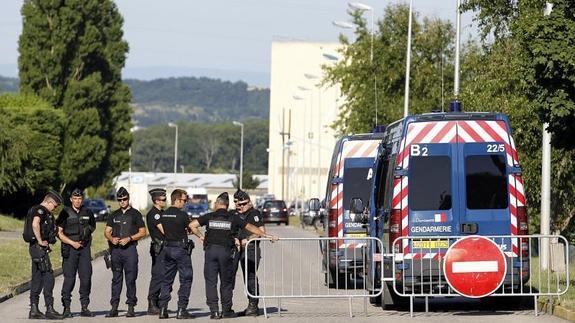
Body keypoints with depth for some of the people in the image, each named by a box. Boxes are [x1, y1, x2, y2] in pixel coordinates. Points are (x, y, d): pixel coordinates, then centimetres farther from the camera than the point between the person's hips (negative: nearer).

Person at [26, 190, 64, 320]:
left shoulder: (44, 212, 19)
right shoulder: (40, 210, -12)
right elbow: (35, 224, -30)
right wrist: (40, 241, -23)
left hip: (35, 248, 11)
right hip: (39, 248, -11)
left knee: (37, 278, 10)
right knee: (48, 277, -11)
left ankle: (34, 310, 11)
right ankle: (49, 309, -12)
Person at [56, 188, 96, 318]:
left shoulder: (88, 213, 10)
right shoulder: (65, 213, 0)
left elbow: (92, 227, 25)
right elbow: (59, 232, -3)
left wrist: (88, 231, 5)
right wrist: (72, 243, -11)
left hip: (84, 249, 4)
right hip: (69, 249, -3)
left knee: (86, 278, 2)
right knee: (69, 278, -6)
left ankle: (84, 307, 8)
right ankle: (66, 308, -3)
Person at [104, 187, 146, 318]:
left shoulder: (135, 214, 4)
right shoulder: (114, 215, 16)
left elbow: (142, 232, 0)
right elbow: (107, 231, 16)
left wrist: (129, 238, -13)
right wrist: (112, 238, -6)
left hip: (130, 249, -4)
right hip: (116, 249, 4)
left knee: (130, 279, -4)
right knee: (116, 279, 4)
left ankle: (131, 308, -1)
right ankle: (114, 308, 5)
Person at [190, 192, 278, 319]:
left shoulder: (209, 217, 5)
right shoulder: (233, 218, 5)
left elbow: (193, 225, -2)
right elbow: (250, 227, 7)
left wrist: (200, 236, 10)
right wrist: (266, 236, 14)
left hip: (210, 250, 0)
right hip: (226, 251, 0)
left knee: (211, 282, 3)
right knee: (226, 282, 11)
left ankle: (214, 310, -4)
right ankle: (226, 310, 14)